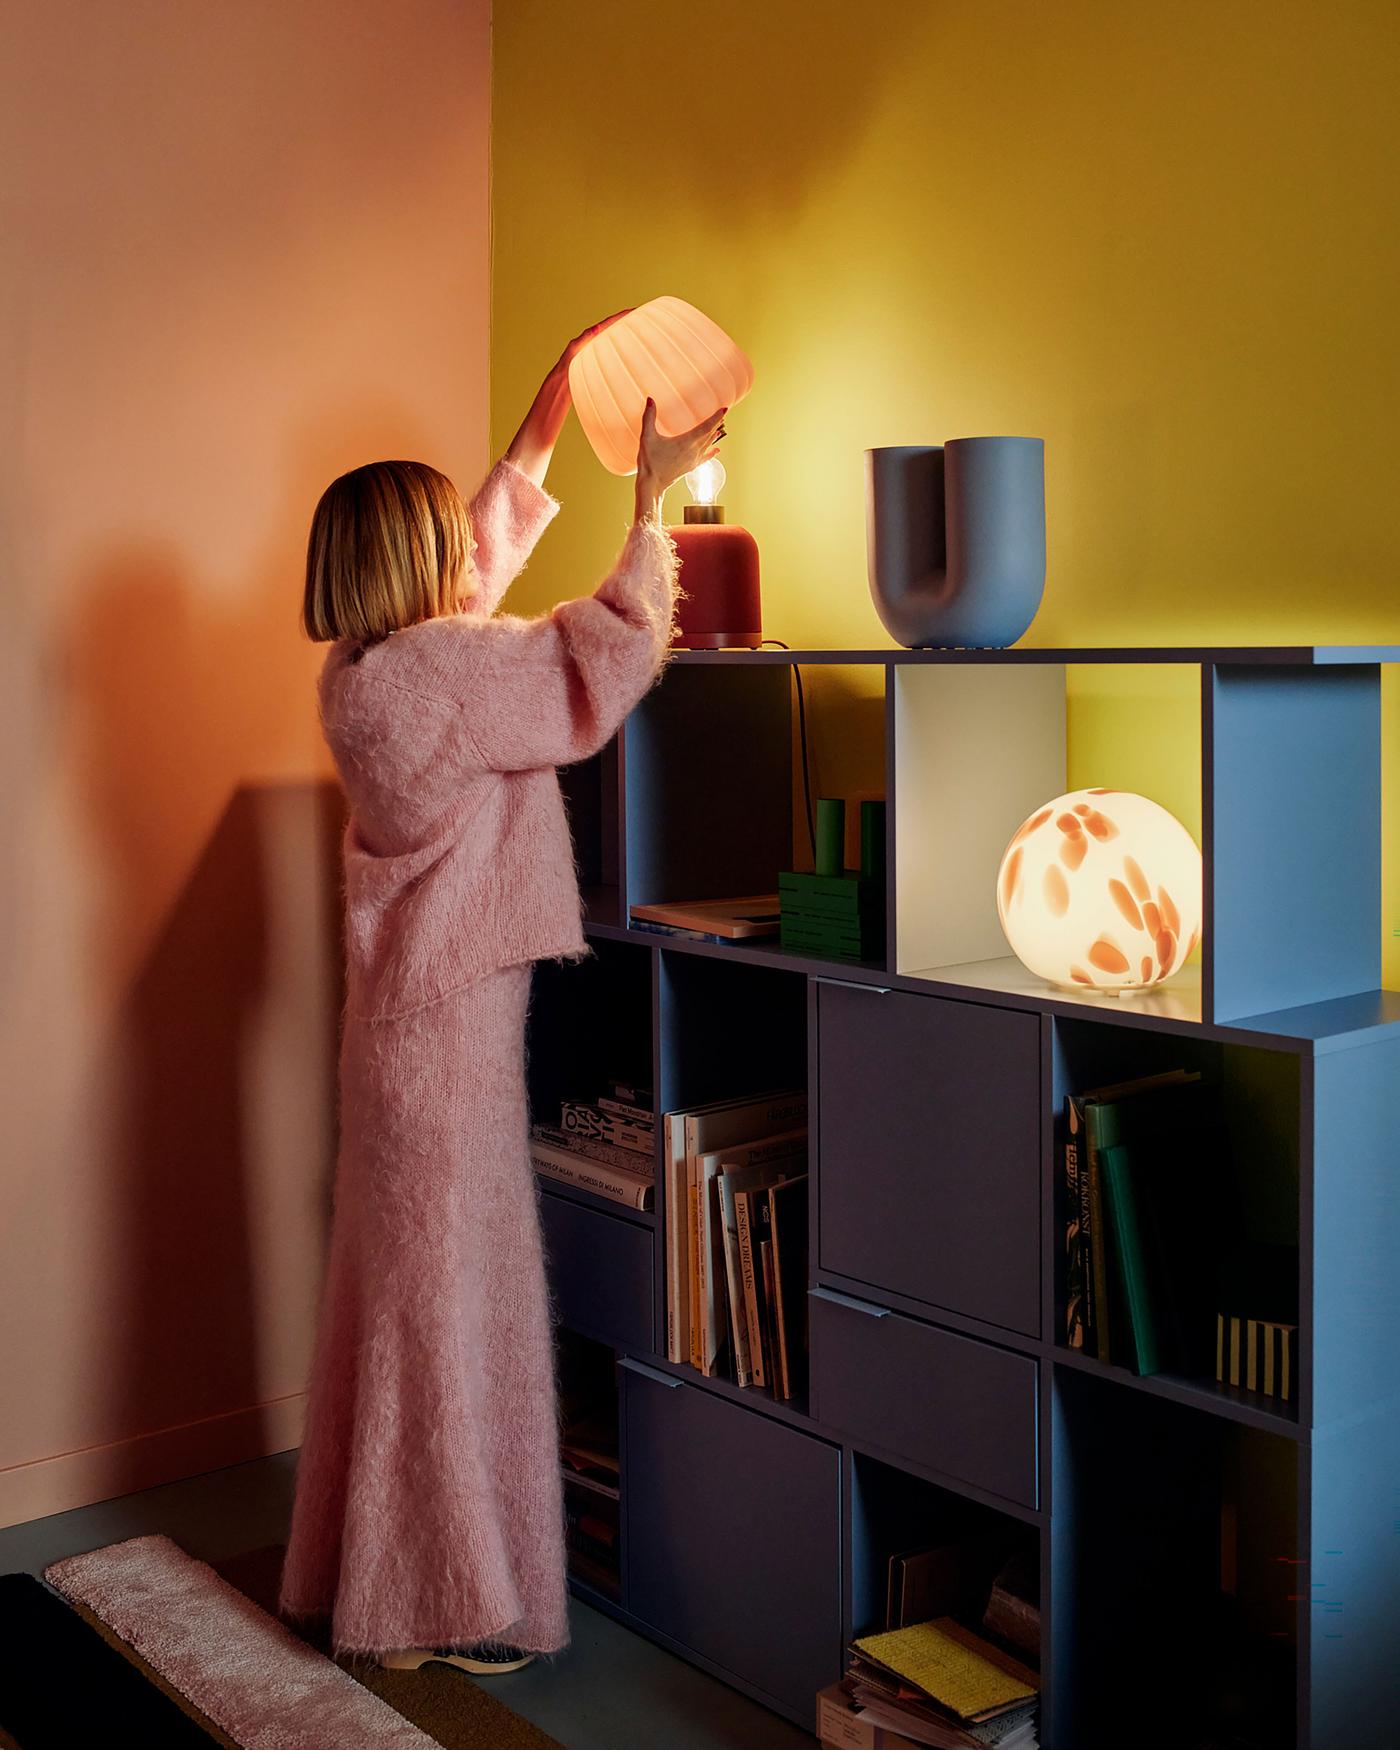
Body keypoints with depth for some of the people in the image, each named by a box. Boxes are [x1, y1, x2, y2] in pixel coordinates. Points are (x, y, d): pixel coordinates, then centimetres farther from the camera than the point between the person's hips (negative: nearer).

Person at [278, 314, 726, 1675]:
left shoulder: (371, 666, 8)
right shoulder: (432, 672, -19)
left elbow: (495, 537, 20)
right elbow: (607, 663, -18)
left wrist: (553, 400, 22)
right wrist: (651, 501, -8)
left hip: (415, 1012, 10)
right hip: (448, 1026, -10)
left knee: (403, 1283, 18)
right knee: (449, 1295, 0)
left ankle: (369, 1564, 33)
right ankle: (438, 1604, 14)